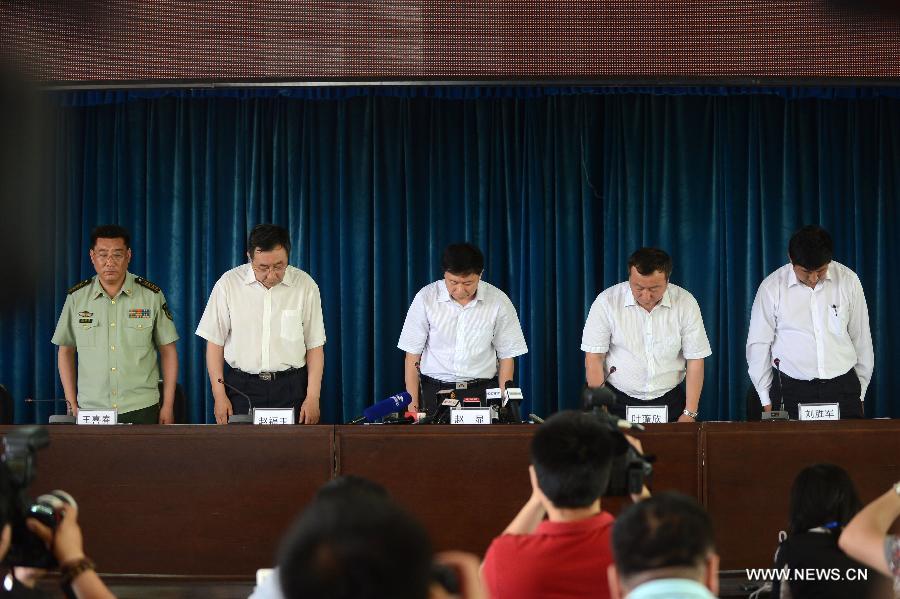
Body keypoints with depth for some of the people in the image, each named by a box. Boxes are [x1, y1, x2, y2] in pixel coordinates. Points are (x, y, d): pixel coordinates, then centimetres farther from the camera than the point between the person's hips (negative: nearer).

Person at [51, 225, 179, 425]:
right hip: (90, 412, 1)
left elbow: (168, 350, 4)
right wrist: (72, 404, 5)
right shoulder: (77, 297, 4)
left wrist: (168, 406, 0)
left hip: (141, 410, -1)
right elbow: (66, 350, 12)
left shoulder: (151, 295, 0)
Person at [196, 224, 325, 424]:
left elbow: (315, 346, 3)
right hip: (241, 387, 0)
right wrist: (219, 395, -2)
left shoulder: (305, 285, -1)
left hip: (290, 389, 0)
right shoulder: (228, 284, -3)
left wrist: (313, 398, -4)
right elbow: (215, 342, 2)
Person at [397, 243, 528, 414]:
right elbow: (413, 353, 1)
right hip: (435, 392, 0)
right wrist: (413, 402, -5)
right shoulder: (425, 297, -3)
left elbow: (506, 356, 5)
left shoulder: (498, 301, -2)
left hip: (483, 392, 0)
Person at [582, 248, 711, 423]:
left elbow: (695, 360, -1)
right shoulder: (606, 302, -8)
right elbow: (594, 358, -5)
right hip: (619, 401, -1)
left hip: (670, 402, 1)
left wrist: (689, 414, -5)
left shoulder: (685, 303, -4)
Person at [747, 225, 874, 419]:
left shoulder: (848, 281, 0)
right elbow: (758, 345, 1)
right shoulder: (772, 287, -5)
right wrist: (766, 401, 4)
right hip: (792, 390, -1)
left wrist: (860, 393, 11)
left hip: (843, 388, 2)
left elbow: (861, 339, 8)